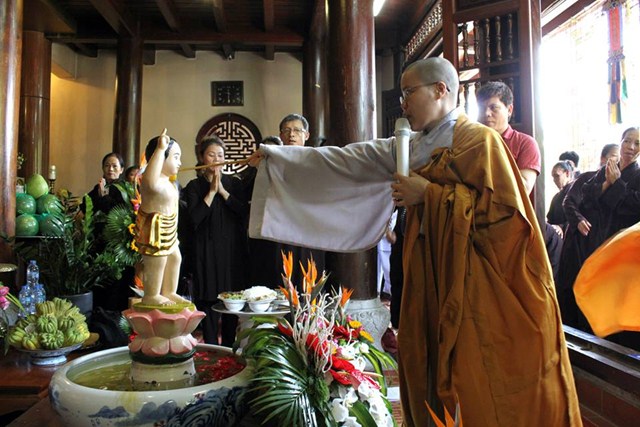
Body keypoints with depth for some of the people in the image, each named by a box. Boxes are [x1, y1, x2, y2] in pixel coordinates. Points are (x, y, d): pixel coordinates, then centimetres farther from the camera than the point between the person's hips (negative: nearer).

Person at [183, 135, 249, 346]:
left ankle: (229, 349, 18)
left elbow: (244, 211, -4)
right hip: (206, 251, -2)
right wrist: (211, 191, -10)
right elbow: (194, 219, -10)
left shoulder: (234, 183, 10)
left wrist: (222, 191, -10)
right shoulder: (194, 186, 4)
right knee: (208, 299, -2)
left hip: (233, 248, 2)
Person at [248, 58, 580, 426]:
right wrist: (277, 155, 11)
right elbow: (352, 159, 12)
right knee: (434, 380, 12)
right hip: (434, 289, 7)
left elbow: (506, 211, -17)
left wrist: (431, 194, -15)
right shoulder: (412, 147, 13)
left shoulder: (480, 140, -7)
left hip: (480, 295, -6)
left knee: (484, 394, 1)